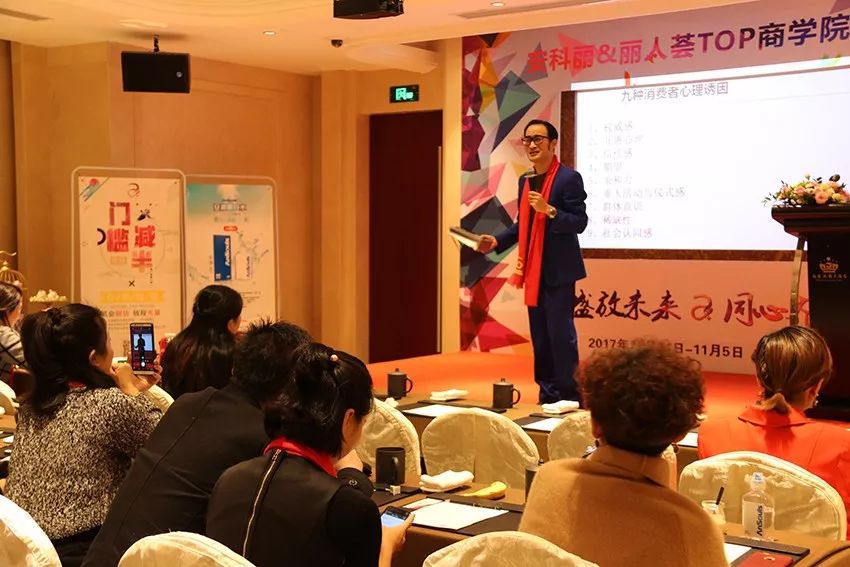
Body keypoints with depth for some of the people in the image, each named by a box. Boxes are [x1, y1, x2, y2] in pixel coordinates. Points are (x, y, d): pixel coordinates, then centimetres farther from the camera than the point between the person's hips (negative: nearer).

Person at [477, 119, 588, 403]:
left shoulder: (569, 178, -11)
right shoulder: (525, 180, 12)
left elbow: (580, 222, -15)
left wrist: (549, 210, -28)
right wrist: (497, 241, 8)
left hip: (558, 269, -8)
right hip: (533, 269, 8)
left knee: (560, 332, -5)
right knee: (539, 335, 12)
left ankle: (568, 395, 4)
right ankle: (547, 393, 21)